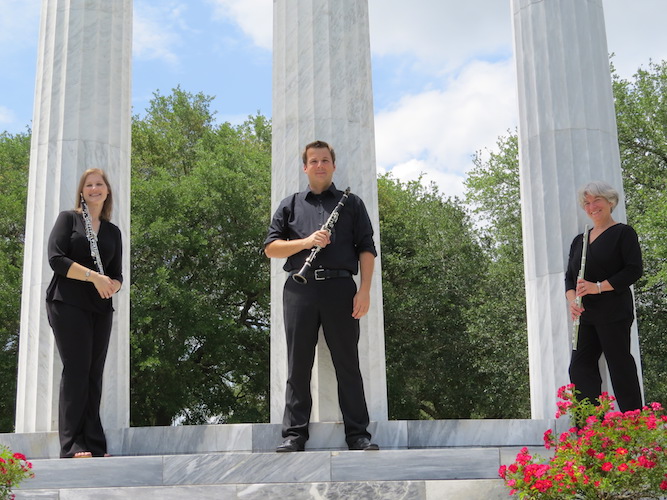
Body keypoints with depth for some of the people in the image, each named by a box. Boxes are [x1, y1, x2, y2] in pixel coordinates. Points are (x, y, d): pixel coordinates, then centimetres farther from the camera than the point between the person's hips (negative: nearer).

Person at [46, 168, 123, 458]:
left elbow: (117, 274, 15)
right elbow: (56, 258, -7)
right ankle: (72, 445, -11)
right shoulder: (68, 218, 6)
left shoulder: (113, 231, 18)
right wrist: (94, 276, -15)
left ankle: (94, 446, 1)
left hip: (100, 308, 4)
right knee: (76, 369, -12)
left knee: (94, 374, 1)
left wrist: (112, 285, -9)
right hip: (68, 305, -4)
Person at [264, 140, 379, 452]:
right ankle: (294, 434, 5)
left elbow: (366, 249, 9)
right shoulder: (290, 205, 18)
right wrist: (305, 242, -6)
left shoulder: (351, 203, 16)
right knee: (298, 365, 1)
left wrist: (365, 290, -4)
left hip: (340, 286, -1)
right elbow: (270, 248, 11)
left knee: (348, 363, -1)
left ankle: (358, 434, 3)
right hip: (300, 288, 1)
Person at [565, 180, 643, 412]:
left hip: (614, 313, -6)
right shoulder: (579, 241, 19)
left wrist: (598, 287, -17)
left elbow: (634, 270, -9)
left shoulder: (623, 233, 0)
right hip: (586, 315, 7)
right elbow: (570, 276, 17)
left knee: (620, 365, -6)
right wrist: (572, 300, -4)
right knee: (579, 367, 0)